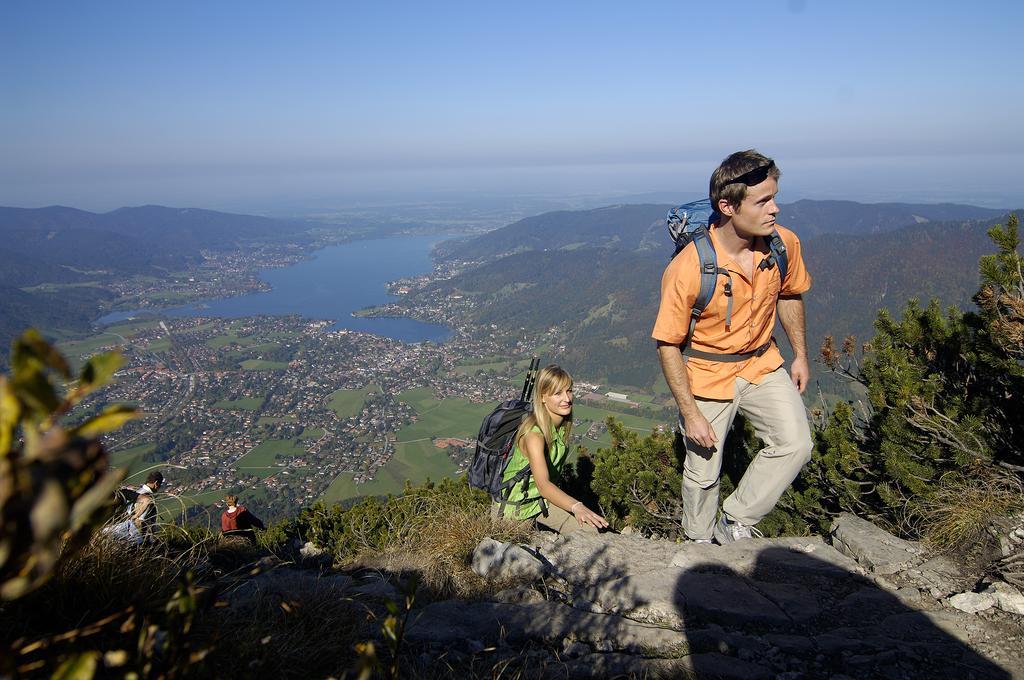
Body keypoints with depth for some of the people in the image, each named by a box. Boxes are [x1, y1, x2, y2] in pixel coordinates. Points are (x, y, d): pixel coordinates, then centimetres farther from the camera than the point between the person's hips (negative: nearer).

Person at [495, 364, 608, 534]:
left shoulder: (563, 424, -7)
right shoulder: (534, 433, -31)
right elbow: (543, 485, -41)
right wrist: (576, 506, -55)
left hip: (544, 499, 6)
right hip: (515, 505, -6)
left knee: (589, 530, -8)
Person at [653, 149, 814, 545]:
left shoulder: (784, 244, -13)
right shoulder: (687, 269, -27)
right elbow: (668, 345, -18)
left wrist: (800, 353, 9)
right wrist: (691, 414, -17)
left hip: (762, 364, 4)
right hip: (707, 374, -4)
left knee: (795, 444, -13)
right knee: (703, 473, 8)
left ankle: (734, 524, 8)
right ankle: (699, 544, 37)